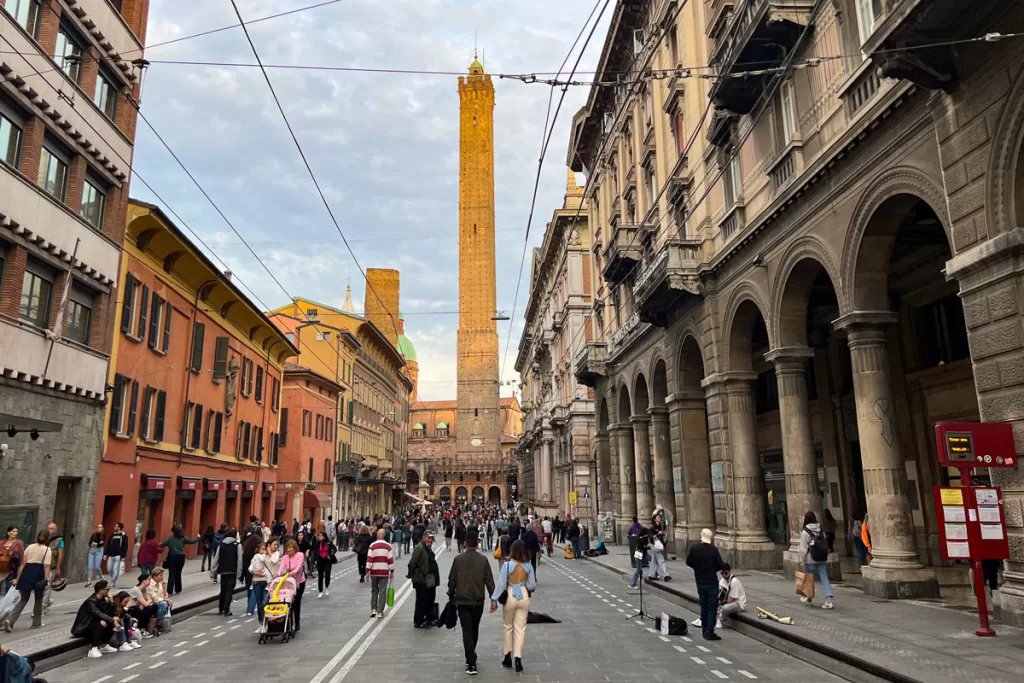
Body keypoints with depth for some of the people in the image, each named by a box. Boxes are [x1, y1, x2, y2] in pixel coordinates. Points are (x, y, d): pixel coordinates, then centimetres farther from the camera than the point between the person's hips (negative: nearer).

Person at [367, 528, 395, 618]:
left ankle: (373, 609, 10)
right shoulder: (388, 546, -2)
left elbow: (369, 559, -7)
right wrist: (392, 572, 8)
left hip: (374, 572, 0)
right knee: (382, 592, 4)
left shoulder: (372, 545, -3)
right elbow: (390, 560, -1)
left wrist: (367, 571, -2)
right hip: (384, 572, 0)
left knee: (374, 591, 16)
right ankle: (380, 612, 4)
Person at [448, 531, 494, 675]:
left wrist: (451, 597, 14)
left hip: (462, 601, -2)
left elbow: (452, 580, 0)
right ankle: (471, 658, 33)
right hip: (478, 601, 2)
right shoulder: (483, 560, -4)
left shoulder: (458, 559, -6)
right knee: (474, 630, 20)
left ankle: (471, 663, -12)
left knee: (467, 631, -2)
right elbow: (489, 581, -4)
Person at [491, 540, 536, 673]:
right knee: (520, 628, 8)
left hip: (510, 597, -1)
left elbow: (500, 583, -11)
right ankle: (518, 659, 2)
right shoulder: (528, 566, -5)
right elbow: (532, 585, 0)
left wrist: (494, 599, -5)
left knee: (508, 627, 17)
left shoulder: (507, 565, -13)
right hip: (524, 597, 1)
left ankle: (508, 657, 23)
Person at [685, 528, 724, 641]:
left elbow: (688, 562, -1)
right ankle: (710, 632, 1)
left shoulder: (693, 548, -6)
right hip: (712, 582, -4)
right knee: (712, 607, 4)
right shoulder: (713, 549, -15)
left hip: (700, 582, 4)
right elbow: (720, 565, -10)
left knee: (704, 606, 15)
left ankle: (705, 631, 20)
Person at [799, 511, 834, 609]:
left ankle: (809, 598, 29)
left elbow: (803, 549, -12)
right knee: (824, 579, 2)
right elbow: (825, 545, 5)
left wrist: (802, 561, -5)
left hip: (810, 560, -4)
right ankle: (829, 600, -8)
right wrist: (826, 559, 13)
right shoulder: (821, 530, 3)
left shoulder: (805, 532, -11)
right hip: (822, 560, 4)